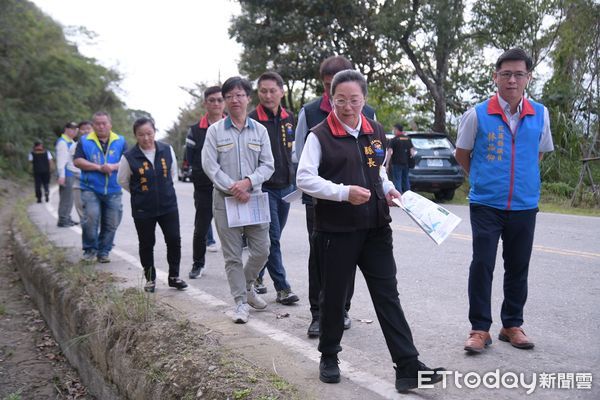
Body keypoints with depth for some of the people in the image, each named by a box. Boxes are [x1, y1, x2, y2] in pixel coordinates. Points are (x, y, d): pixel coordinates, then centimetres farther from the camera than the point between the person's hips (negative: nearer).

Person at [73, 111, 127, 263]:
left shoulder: (120, 141, 8)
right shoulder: (85, 141, 5)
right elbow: (77, 161, -2)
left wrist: (114, 167, -16)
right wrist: (98, 167, -12)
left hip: (113, 190, 2)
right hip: (90, 189, -2)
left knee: (111, 223, 4)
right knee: (91, 218, -16)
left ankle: (103, 252, 20)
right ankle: (90, 249, 3)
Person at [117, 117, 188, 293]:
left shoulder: (167, 150, -2)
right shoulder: (129, 157, -10)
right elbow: (122, 181, 6)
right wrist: (140, 193, 9)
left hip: (168, 205, 2)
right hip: (143, 210, -2)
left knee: (174, 240, 0)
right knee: (146, 244, 7)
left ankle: (174, 276, 16)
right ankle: (150, 278, 24)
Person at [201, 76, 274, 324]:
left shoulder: (260, 130, 7)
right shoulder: (215, 130, 2)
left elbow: (267, 165, 3)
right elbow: (209, 165, -4)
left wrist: (248, 181, -14)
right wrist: (232, 188, -14)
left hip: (254, 197, 2)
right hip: (225, 199, -2)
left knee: (262, 250, 5)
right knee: (232, 255, 2)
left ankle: (246, 286, 32)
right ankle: (241, 302, 13)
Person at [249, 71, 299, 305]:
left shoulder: (289, 119, 8)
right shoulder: (252, 121, -11)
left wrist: (294, 179, 15)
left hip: (286, 187, 6)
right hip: (264, 188, -6)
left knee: (272, 238, 15)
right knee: (272, 239, -4)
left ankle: (256, 275, 31)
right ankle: (282, 288, 1)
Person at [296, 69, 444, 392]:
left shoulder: (375, 132, 10)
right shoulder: (320, 135, -6)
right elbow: (304, 178, -12)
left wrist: (388, 189, 4)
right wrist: (344, 192, -23)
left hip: (375, 229, 4)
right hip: (335, 231, -4)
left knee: (388, 296, 2)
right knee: (334, 296, 9)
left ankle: (408, 368, 4)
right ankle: (329, 358, 30)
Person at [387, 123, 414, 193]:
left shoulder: (394, 140, -8)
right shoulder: (408, 139, 9)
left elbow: (390, 152, -16)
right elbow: (412, 150, 7)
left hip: (397, 163, -6)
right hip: (406, 163, 6)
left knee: (397, 180, -3)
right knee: (405, 180, 14)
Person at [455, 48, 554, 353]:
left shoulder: (540, 114, 1)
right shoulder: (477, 115, -6)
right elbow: (462, 154, 7)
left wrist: (524, 179, 14)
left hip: (525, 205, 3)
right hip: (486, 205, -3)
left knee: (518, 268, 11)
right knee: (482, 265, -3)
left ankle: (512, 325, 26)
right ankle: (480, 328, 8)